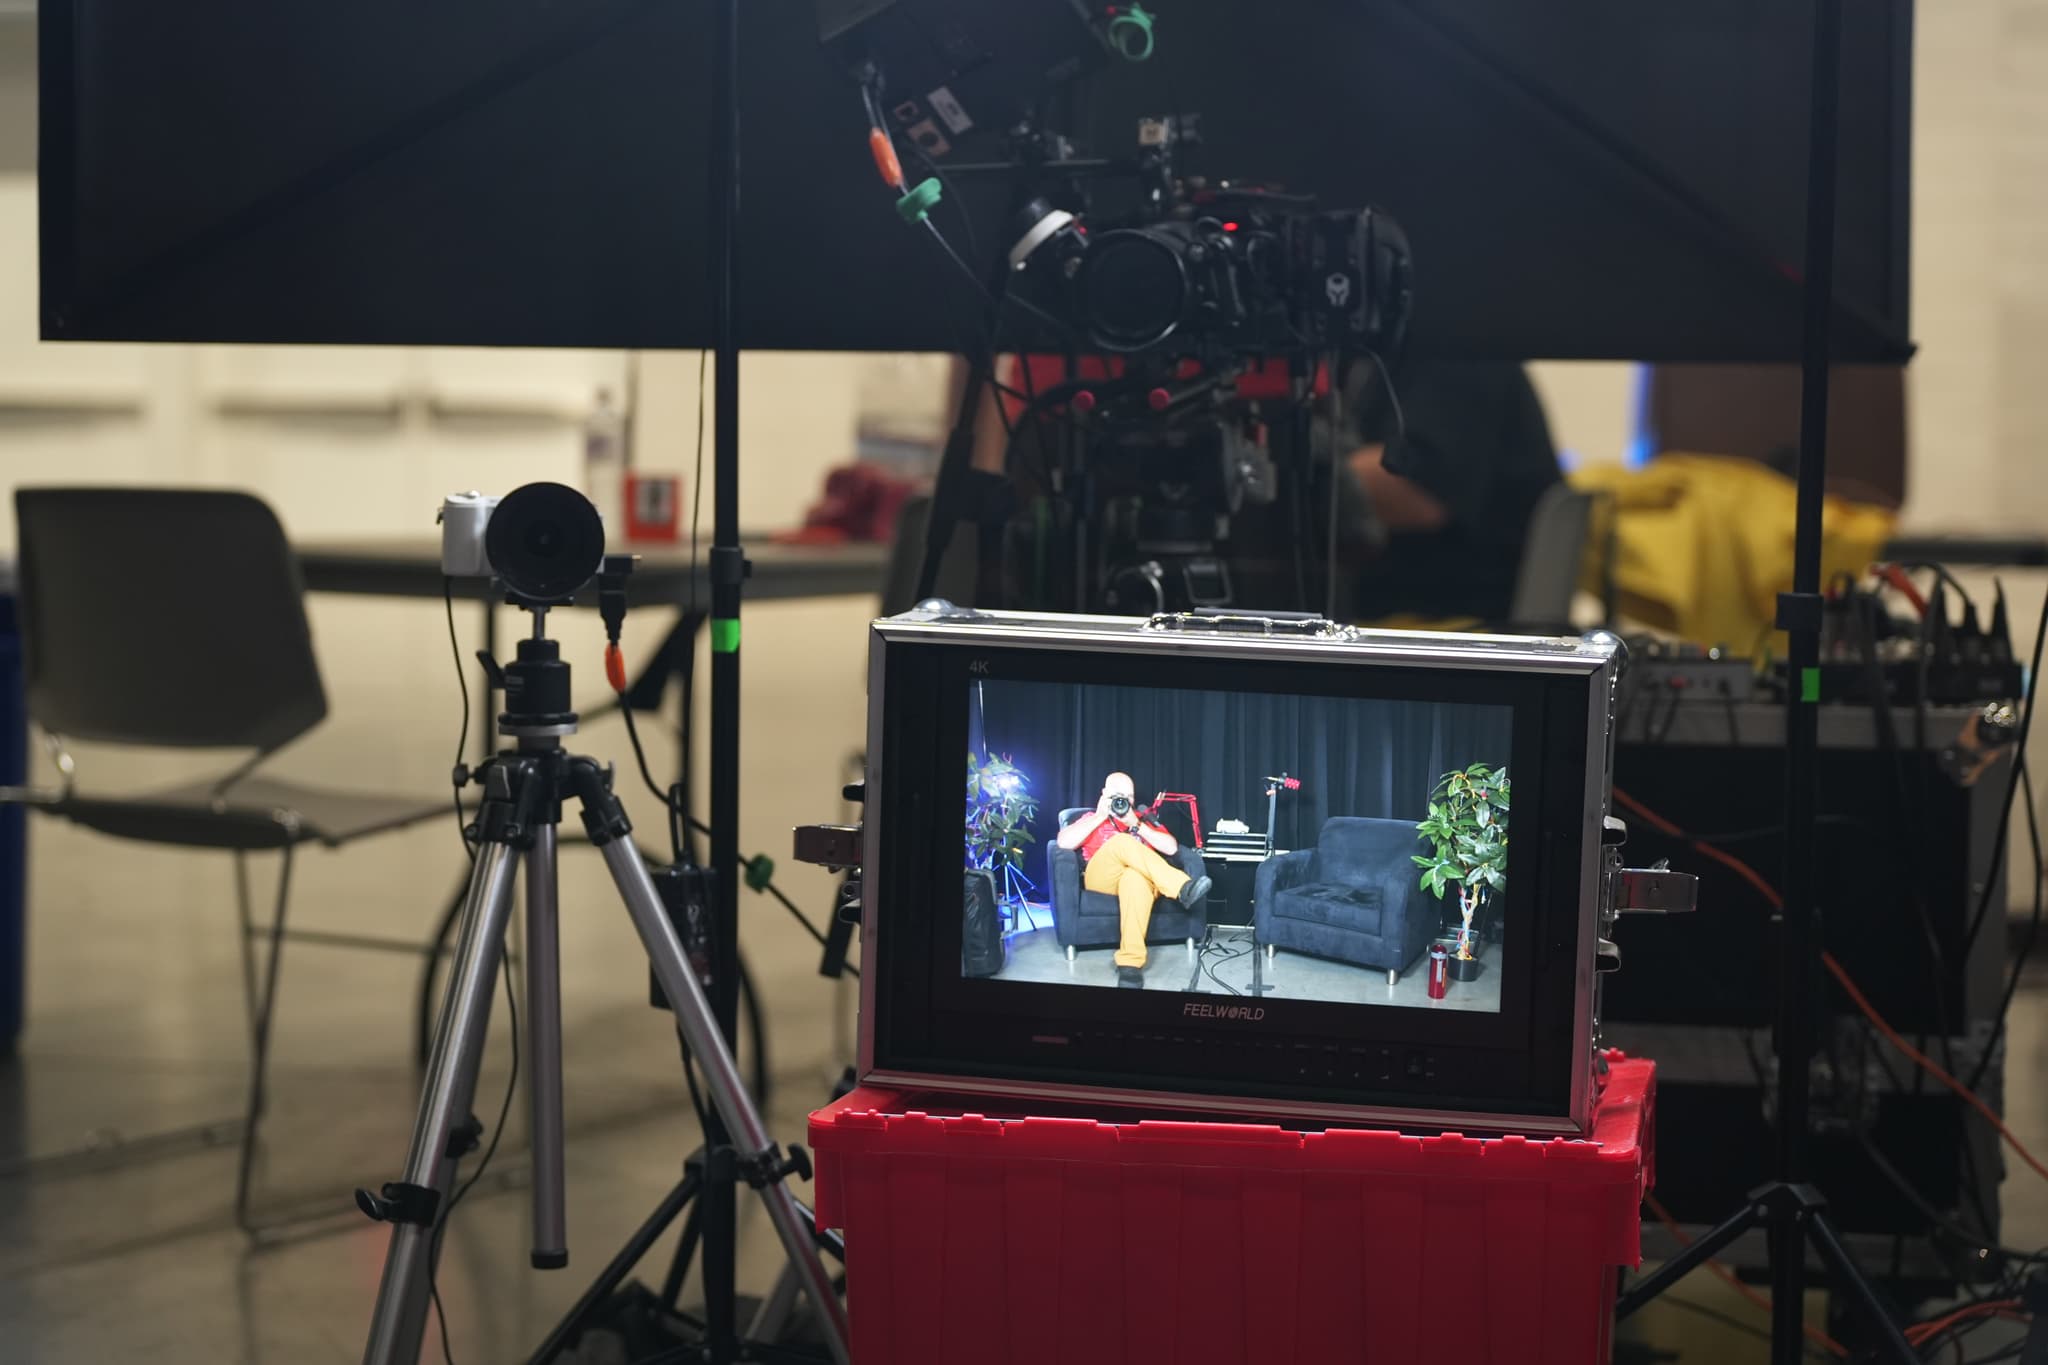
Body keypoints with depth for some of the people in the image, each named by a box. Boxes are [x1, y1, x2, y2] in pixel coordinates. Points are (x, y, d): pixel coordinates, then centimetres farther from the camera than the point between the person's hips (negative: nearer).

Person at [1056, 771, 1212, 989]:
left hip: (1140, 877, 0)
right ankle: (1182, 887, -43)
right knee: (1122, 841, -33)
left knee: (1135, 877, -41)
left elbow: (1171, 848, 10)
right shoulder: (1092, 818, 25)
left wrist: (1135, 824, 3)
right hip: (1102, 877, 0)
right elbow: (1064, 842, 5)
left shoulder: (1143, 820, 28)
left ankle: (1131, 961, -53)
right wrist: (1100, 817, 4)